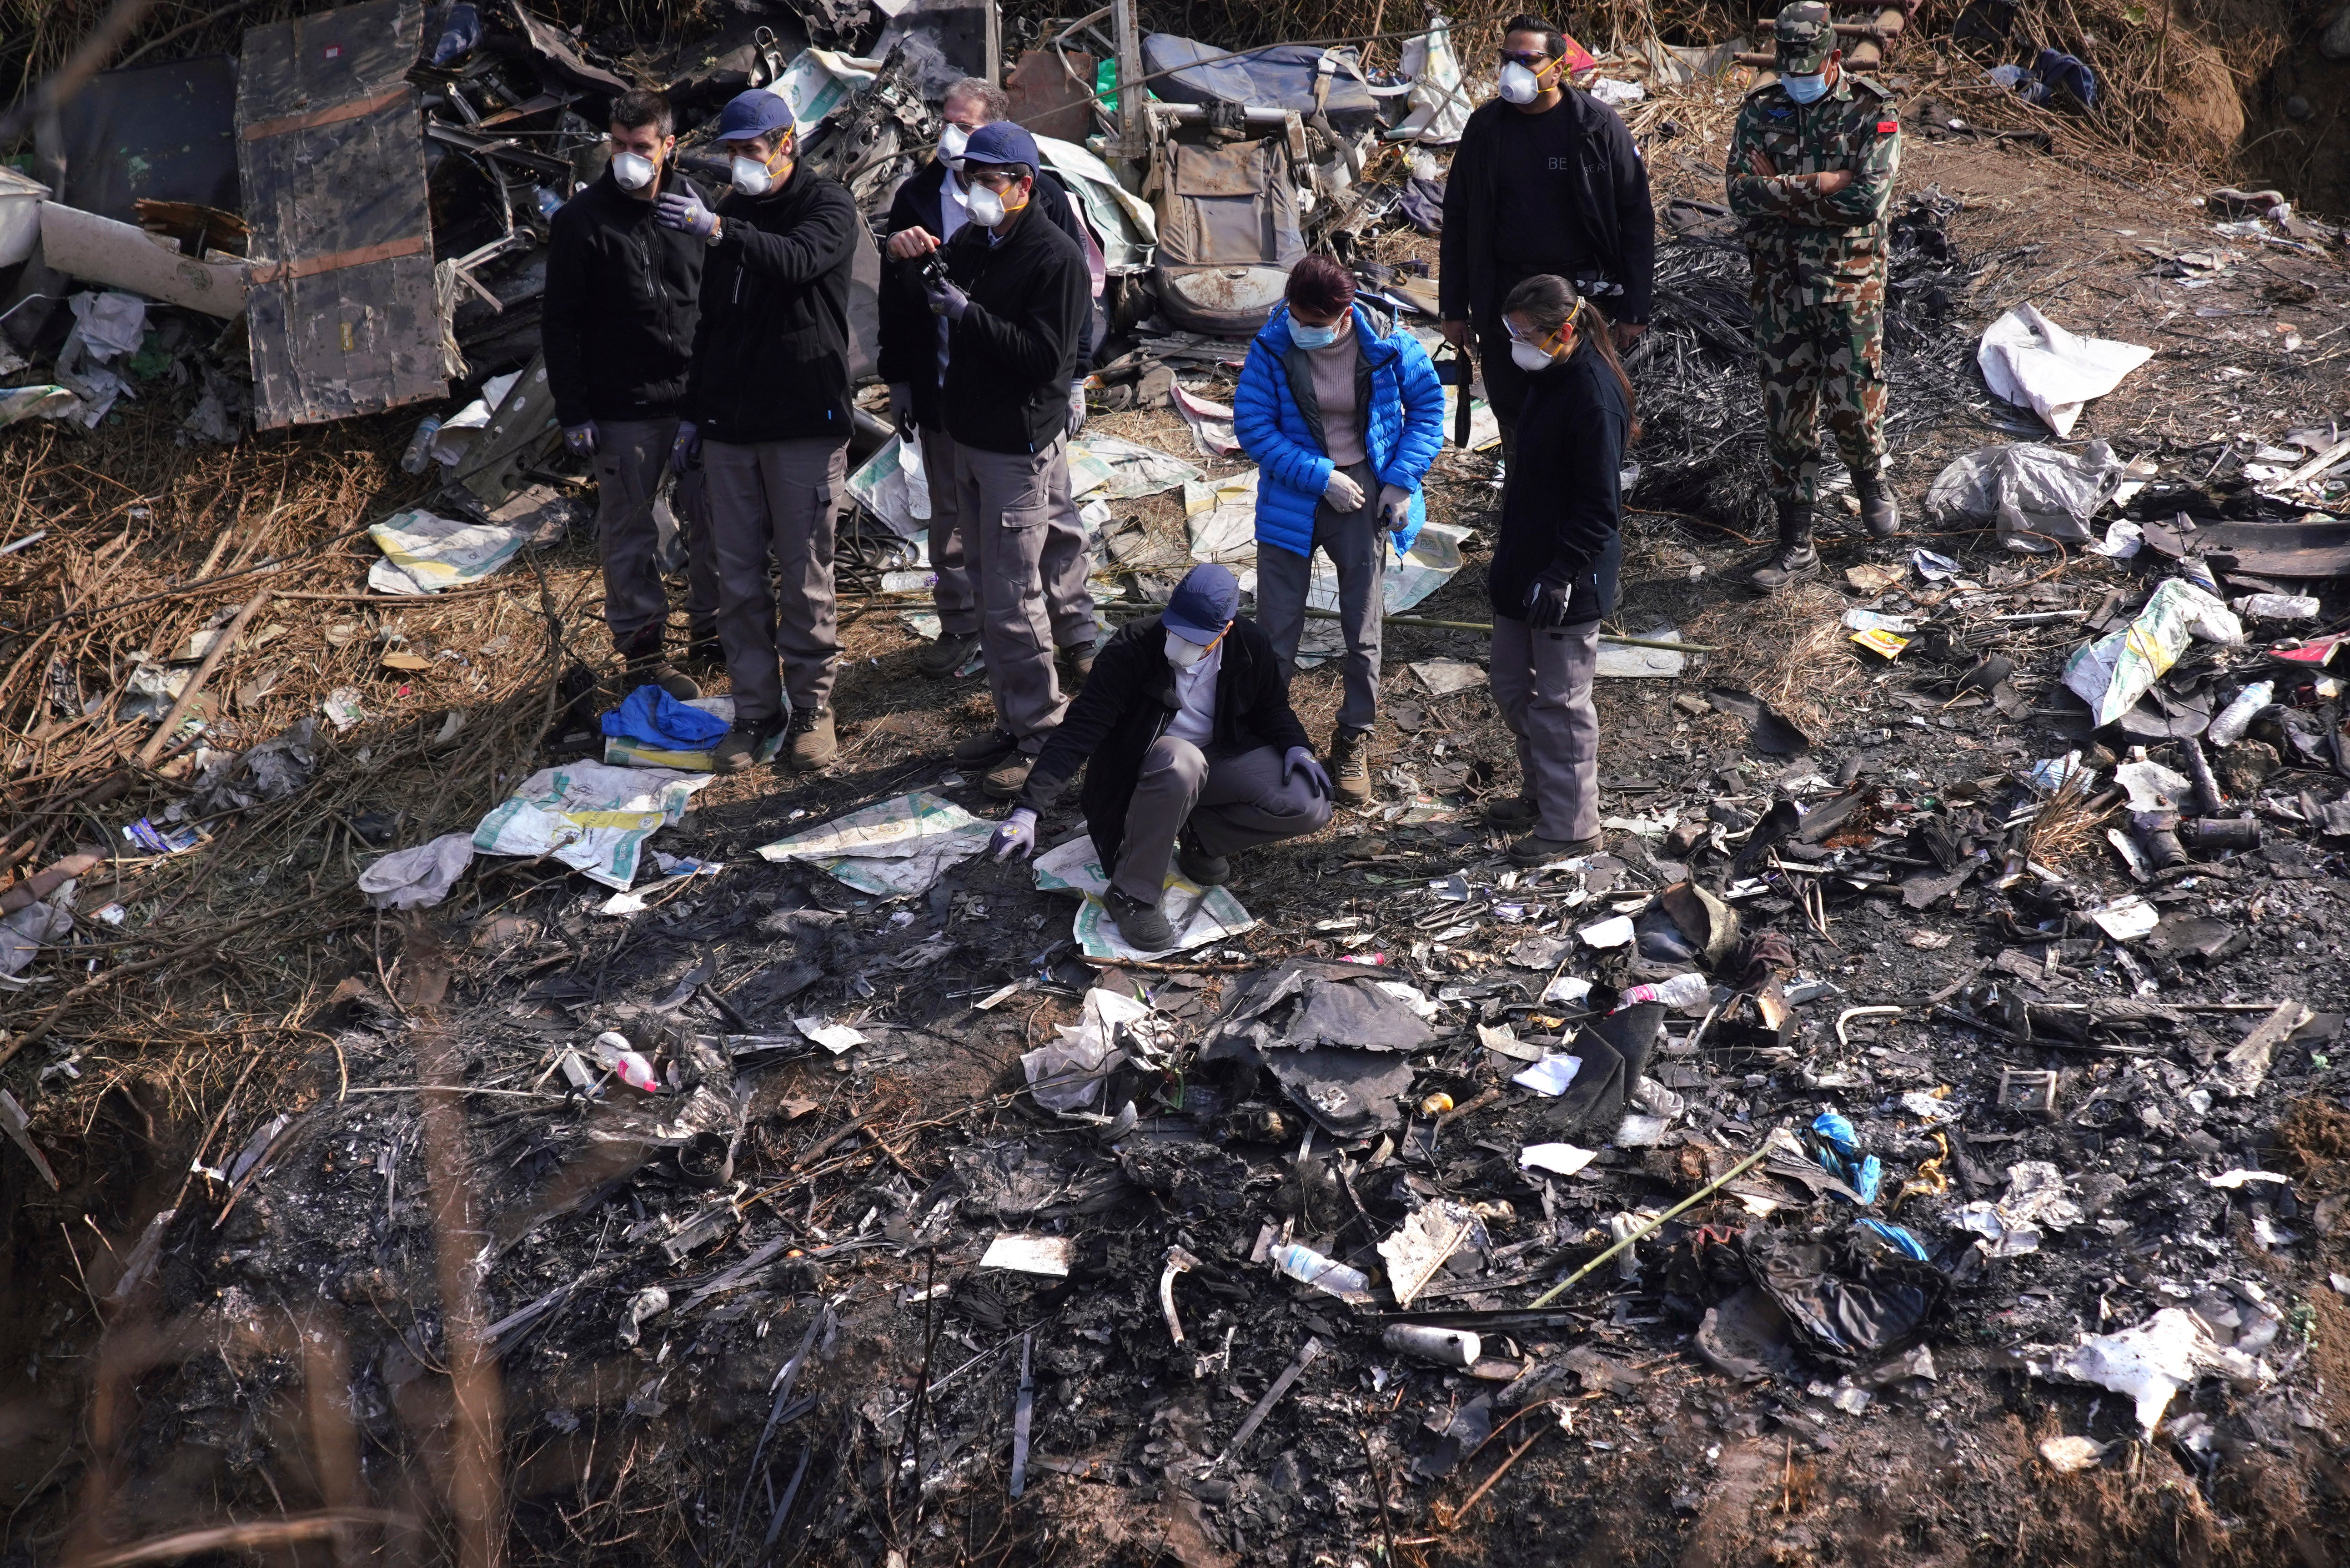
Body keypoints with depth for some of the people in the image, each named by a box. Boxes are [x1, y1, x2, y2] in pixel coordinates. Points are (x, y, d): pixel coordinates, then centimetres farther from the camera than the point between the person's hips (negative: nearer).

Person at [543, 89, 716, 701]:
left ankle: (713, 626, 30)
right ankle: (641, 647, 18)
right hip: (623, 411, -4)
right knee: (631, 533, 6)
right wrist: (573, 413, -9)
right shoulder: (582, 219, -8)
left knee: (715, 517, 12)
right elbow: (560, 324, -6)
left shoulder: (694, 203, 3)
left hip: (698, 397, 4)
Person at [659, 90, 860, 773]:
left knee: (805, 575, 0)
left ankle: (813, 705, 14)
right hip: (729, 426, 6)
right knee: (738, 576, 6)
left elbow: (798, 261, -27)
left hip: (804, 422, -6)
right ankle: (755, 709, 15)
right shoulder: (734, 211, 16)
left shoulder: (829, 204, -3)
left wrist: (718, 229, -37)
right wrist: (693, 411, 21)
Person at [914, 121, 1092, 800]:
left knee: (1013, 601, -7)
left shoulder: (1057, 258, -13)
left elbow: (1047, 357, -21)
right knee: (988, 592, 13)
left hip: (1022, 450, -8)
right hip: (969, 440, 8)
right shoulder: (967, 244, 11)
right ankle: (1012, 722, 24)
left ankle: (1042, 736, 4)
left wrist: (969, 314, -24)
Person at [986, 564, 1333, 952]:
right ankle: (1132, 896, -27)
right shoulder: (1132, 648, -23)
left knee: (1311, 809, -21)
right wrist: (1028, 810, -35)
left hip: (1221, 759, 4)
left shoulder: (1252, 648, -11)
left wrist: (1296, 747, -13)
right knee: (1180, 761, -42)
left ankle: (1198, 836, 3)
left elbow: (1272, 708, 10)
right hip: (1144, 769, -4)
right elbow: (1079, 731, -26)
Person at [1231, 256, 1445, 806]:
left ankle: (1354, 739, 28)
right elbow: (1253, 426, -12)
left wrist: (1402, 480, -7)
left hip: (1363, 497, 1)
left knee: (1362, 631, 10)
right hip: (1292, 497, 0)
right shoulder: (1272, 349, -14)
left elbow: (1428, 404, 2)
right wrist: (1321, 477, -18)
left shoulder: (1387, 347, -12)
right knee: (1276, 630, 4)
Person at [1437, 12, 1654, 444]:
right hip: (1503, 300, 3)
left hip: (1581, 295, -3)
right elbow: (1458, 221, 9)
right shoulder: (1484, 128, 2)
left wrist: (1634, 310, -7)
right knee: (1513, 417, 9)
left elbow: (1636, 218, -4)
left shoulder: (1597, 125, -7)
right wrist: (1452, 308, 7)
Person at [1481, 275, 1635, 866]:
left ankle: (1572, 825, 16)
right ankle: (1541, 797, 37)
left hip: (1568, 580, -10)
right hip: (1524, 565, 10)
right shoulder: (1547, 378, 6)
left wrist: (1560, 573, -23)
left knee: (1559, 701, 2)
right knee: (1512, 686, 20)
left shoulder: (1594, 396, -23)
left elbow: (1599, 505, -22)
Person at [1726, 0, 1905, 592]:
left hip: (1850, 282, -3)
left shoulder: (1871, 113, -7)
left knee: (1852, 402, 1)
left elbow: (1870, 197, -20)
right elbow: (1741, 195, -10)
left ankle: (1870, 478, 36)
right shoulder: (1760, 111, 2)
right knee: (1785, 415, 4)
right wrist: (1821, 185, -17)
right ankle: (1796, 544, 12)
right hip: (1779, 283, 3)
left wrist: (1781, 189, -16)